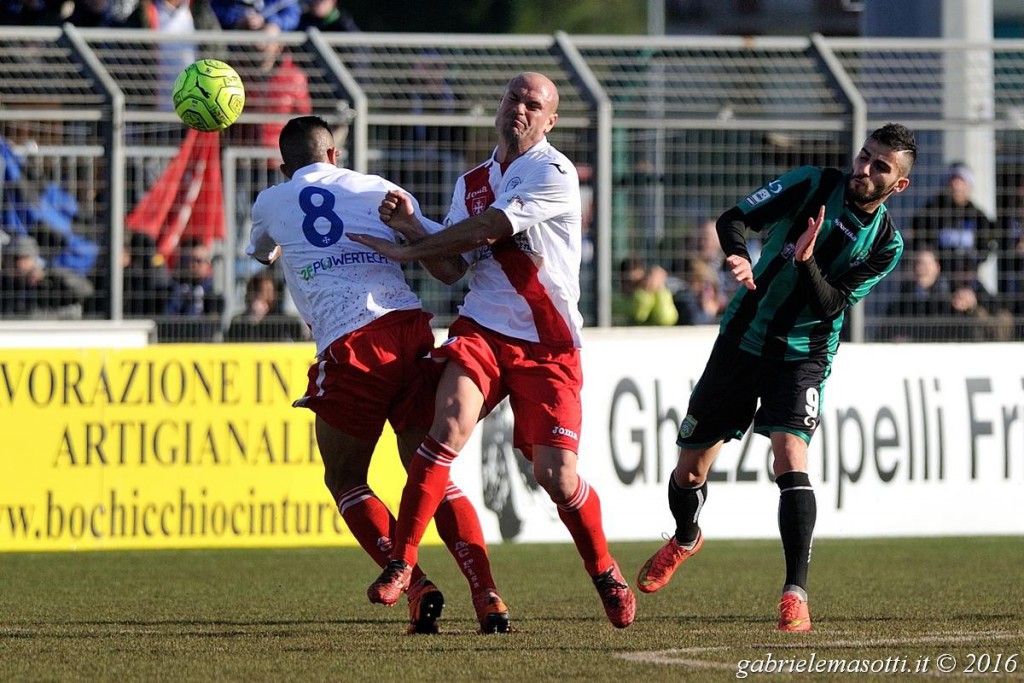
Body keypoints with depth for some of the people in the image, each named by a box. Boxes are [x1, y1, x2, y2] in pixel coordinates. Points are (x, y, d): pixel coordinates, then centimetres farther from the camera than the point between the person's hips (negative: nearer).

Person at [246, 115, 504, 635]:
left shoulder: (270, 203, 20)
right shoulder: (376, 189, 20)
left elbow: (260, 254, 45)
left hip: (348, 344, -2)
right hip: (410, 326, 3)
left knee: (345, 480, 13)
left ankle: (416, 586, -7)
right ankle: (486, 593, -6)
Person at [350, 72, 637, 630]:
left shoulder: (554, 174, -8)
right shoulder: (472, 182, 14)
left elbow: (486, 229, -14)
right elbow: (454, 265, 13)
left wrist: (408, 248, -6)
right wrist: (411, 225, -4)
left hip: (548, 344, -4)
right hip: (482, 328, 4)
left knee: (555, 475, -7)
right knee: (449, 426, -23)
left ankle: (605, 574, 19)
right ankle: (401, 562, -15)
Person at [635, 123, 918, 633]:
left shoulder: (886, 243, -7)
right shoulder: (813, 184, -7)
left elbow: (830, 307, -15)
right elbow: (733, 219, -9)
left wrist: (807, 262, -33)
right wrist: (739, 256, -30)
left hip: (802, 356, -2)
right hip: (742, 339, 2)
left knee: (791, 458, -26)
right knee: (689, 471, 9)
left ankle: (795, 593, -24)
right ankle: (685, 540, 43)